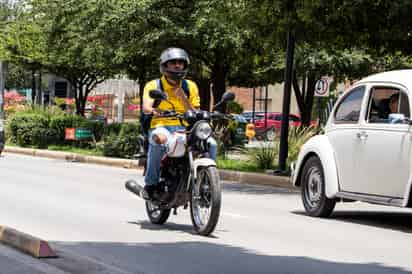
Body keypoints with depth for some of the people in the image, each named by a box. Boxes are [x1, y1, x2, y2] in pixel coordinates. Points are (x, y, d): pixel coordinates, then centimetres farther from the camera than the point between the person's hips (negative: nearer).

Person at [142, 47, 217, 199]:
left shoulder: (190, 86, 15)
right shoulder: (153, 85, 5)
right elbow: (146, 107, -14)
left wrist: (184, 100, -8)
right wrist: (155, 111, -36)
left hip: (185, 129, 3)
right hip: (162, 126, -3)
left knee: (211, 144, -22)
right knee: (159, 139, -40)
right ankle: (150, 183, -30)